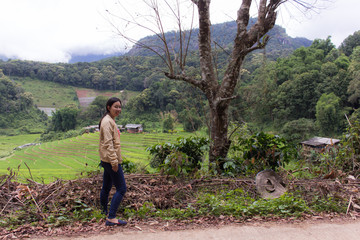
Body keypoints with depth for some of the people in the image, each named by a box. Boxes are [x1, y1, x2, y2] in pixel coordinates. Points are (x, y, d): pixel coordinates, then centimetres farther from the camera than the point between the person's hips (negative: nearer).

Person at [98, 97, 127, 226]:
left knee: (106, 187, 20)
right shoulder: (107, 121, -15)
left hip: (107, 160, 10)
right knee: (121, 188, -9)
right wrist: (114, 161, -24)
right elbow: (108, 143, -22)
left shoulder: (110, 121, 16)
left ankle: (104, 212, 34)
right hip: (111, 159, -10)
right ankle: (111, 218, -7)